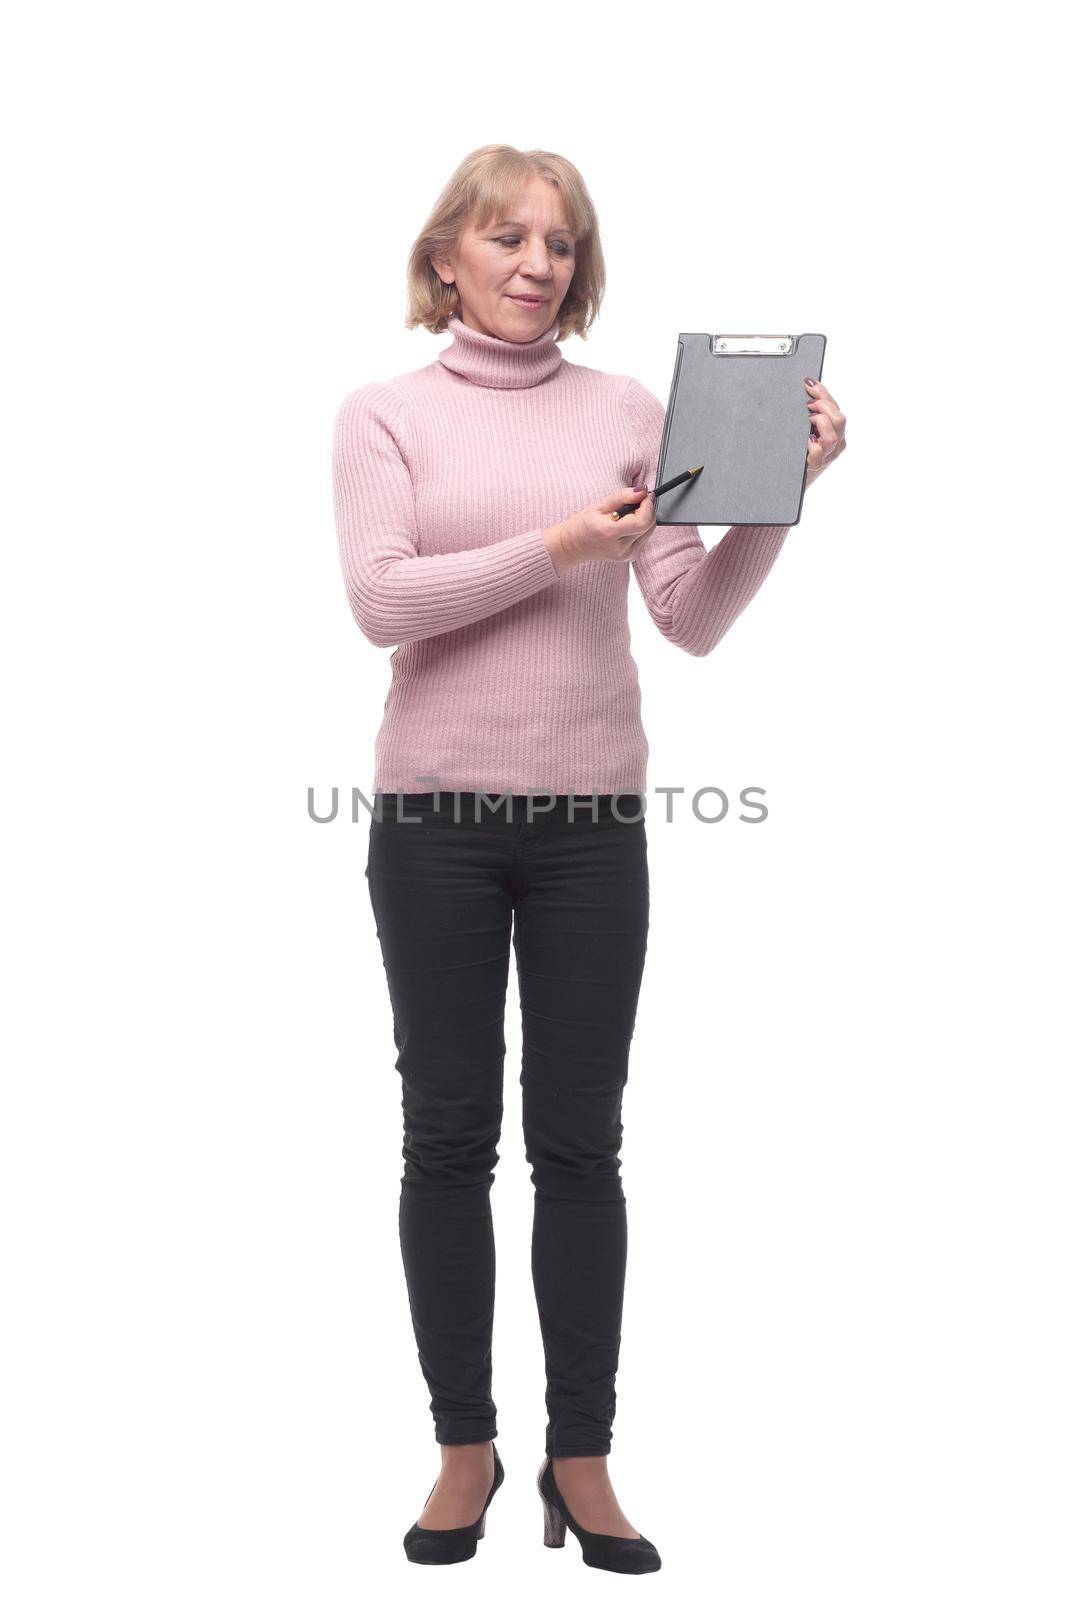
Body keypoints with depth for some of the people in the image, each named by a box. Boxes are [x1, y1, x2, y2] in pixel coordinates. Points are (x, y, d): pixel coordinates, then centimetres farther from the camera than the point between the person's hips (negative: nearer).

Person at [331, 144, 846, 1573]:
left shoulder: (629, 411, 6)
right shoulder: (386, 415, 4)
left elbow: (694, 622, 2)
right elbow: (382, 600, -10)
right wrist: (561, 546, -18)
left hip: (591, 816, 1)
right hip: (437, 815, -1)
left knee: (581, 1141, 5)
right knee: (450, 1135, 6)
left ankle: (582, 1457, 17)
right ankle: (464, 1444, 21)